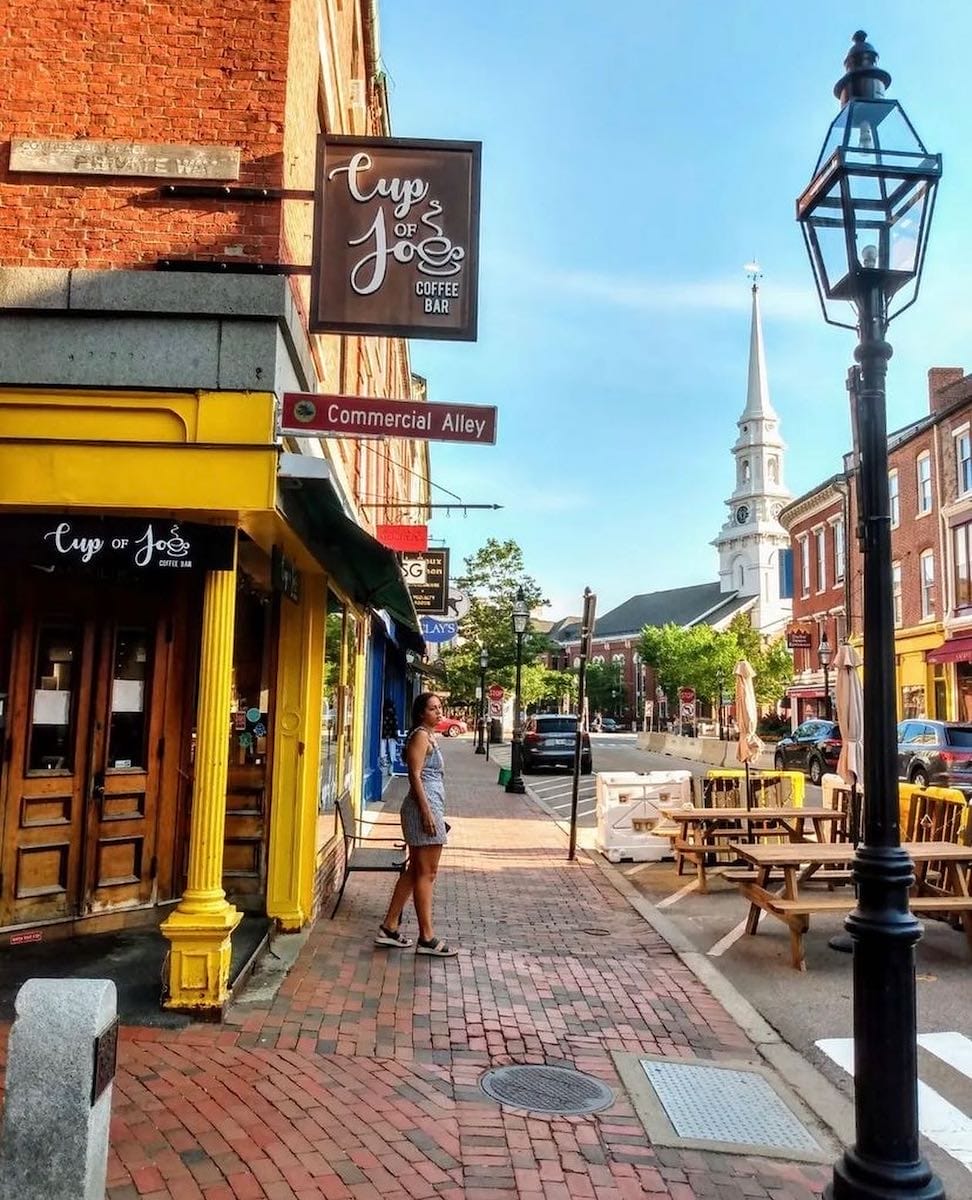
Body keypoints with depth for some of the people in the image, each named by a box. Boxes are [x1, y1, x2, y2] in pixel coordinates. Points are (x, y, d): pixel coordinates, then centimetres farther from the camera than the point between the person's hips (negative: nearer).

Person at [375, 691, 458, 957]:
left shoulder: (428, 735, 19)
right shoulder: (421, 735, -10)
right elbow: (415, 775, -17)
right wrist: (427, 812, -22)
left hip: (428, 807, 10)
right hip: (424, 806, -10)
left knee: (414, 871, 13)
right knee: (426, 874, -5)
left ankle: (389, 928, 19)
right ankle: (427, 938, 2)